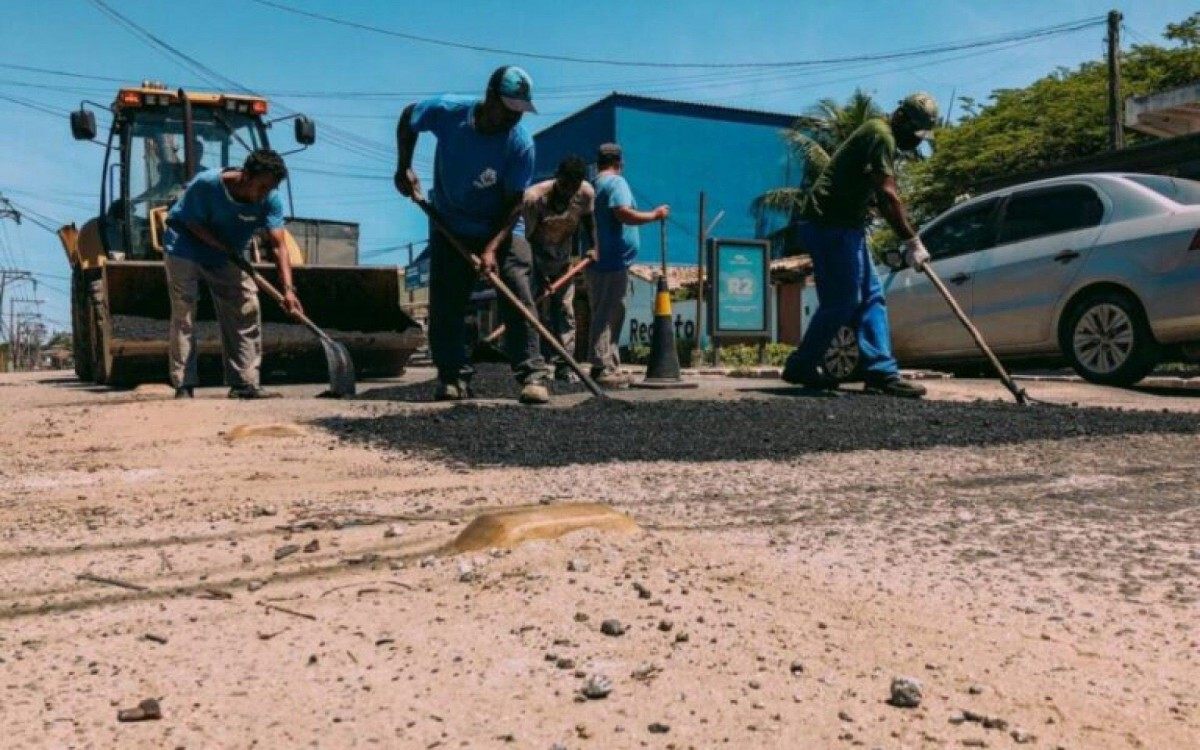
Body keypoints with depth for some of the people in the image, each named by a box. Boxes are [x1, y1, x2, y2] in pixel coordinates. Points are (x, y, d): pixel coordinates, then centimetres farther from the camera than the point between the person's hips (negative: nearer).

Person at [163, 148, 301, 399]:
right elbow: (194, 224, -18)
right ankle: (184, 386, -5)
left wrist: (288, 289, -39)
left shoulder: (270, 200, -21)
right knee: (184, 314, -9)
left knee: (246, 311, -4)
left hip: (227, 256, 4)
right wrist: (228, 250, -29)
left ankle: (244, 383, 1)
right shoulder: (206, 184, -29)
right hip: (186, 247, -4)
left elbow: (278, 245, -28)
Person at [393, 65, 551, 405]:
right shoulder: (447, 111, -17)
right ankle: (453, 378, 8)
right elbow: (408, 118, 5)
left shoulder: (521, 143, -21)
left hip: (501, 229, -2)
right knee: (445, 304, -1)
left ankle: (532, 375, -13)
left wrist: (492, 248, -29)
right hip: (449, 227, 2)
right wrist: (404, 168, 0)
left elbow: (514, 202, -19)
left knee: (519, 298, -15)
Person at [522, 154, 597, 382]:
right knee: (539, 310, -10)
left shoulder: (586, 194, -13)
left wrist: (592, 246, -5)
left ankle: (564, 366, 1)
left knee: (565, 308, -1)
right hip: (535, 258, -4)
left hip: (562, 258, 4)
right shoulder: (534, 197, -27)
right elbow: (527, 237, -24)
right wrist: (540, 272, -30)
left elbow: (588, 220, 8)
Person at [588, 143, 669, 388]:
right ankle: (604, 369, -10)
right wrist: (655, 215, -13)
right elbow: (624, 214, -23)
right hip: (614, 260, -9)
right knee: (608, 316, -9)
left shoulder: (594, 184, 19)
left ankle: (605, 367, 18)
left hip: (597, 260, 9)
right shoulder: (616, 182, -9)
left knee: (603, 315, 13)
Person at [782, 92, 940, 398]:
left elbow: (882, 198, 19)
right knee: (841, 302, -7)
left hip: (843, 225, 11)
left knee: (871, 296, 6)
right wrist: (912, 241, -19)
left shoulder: (881, 136, 21)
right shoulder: (881, 135, -11)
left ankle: (882, 371, 5)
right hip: (829, 224, -11)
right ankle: (800, 366, 6)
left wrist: (908, 241, 10)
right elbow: (888, 195, -21)